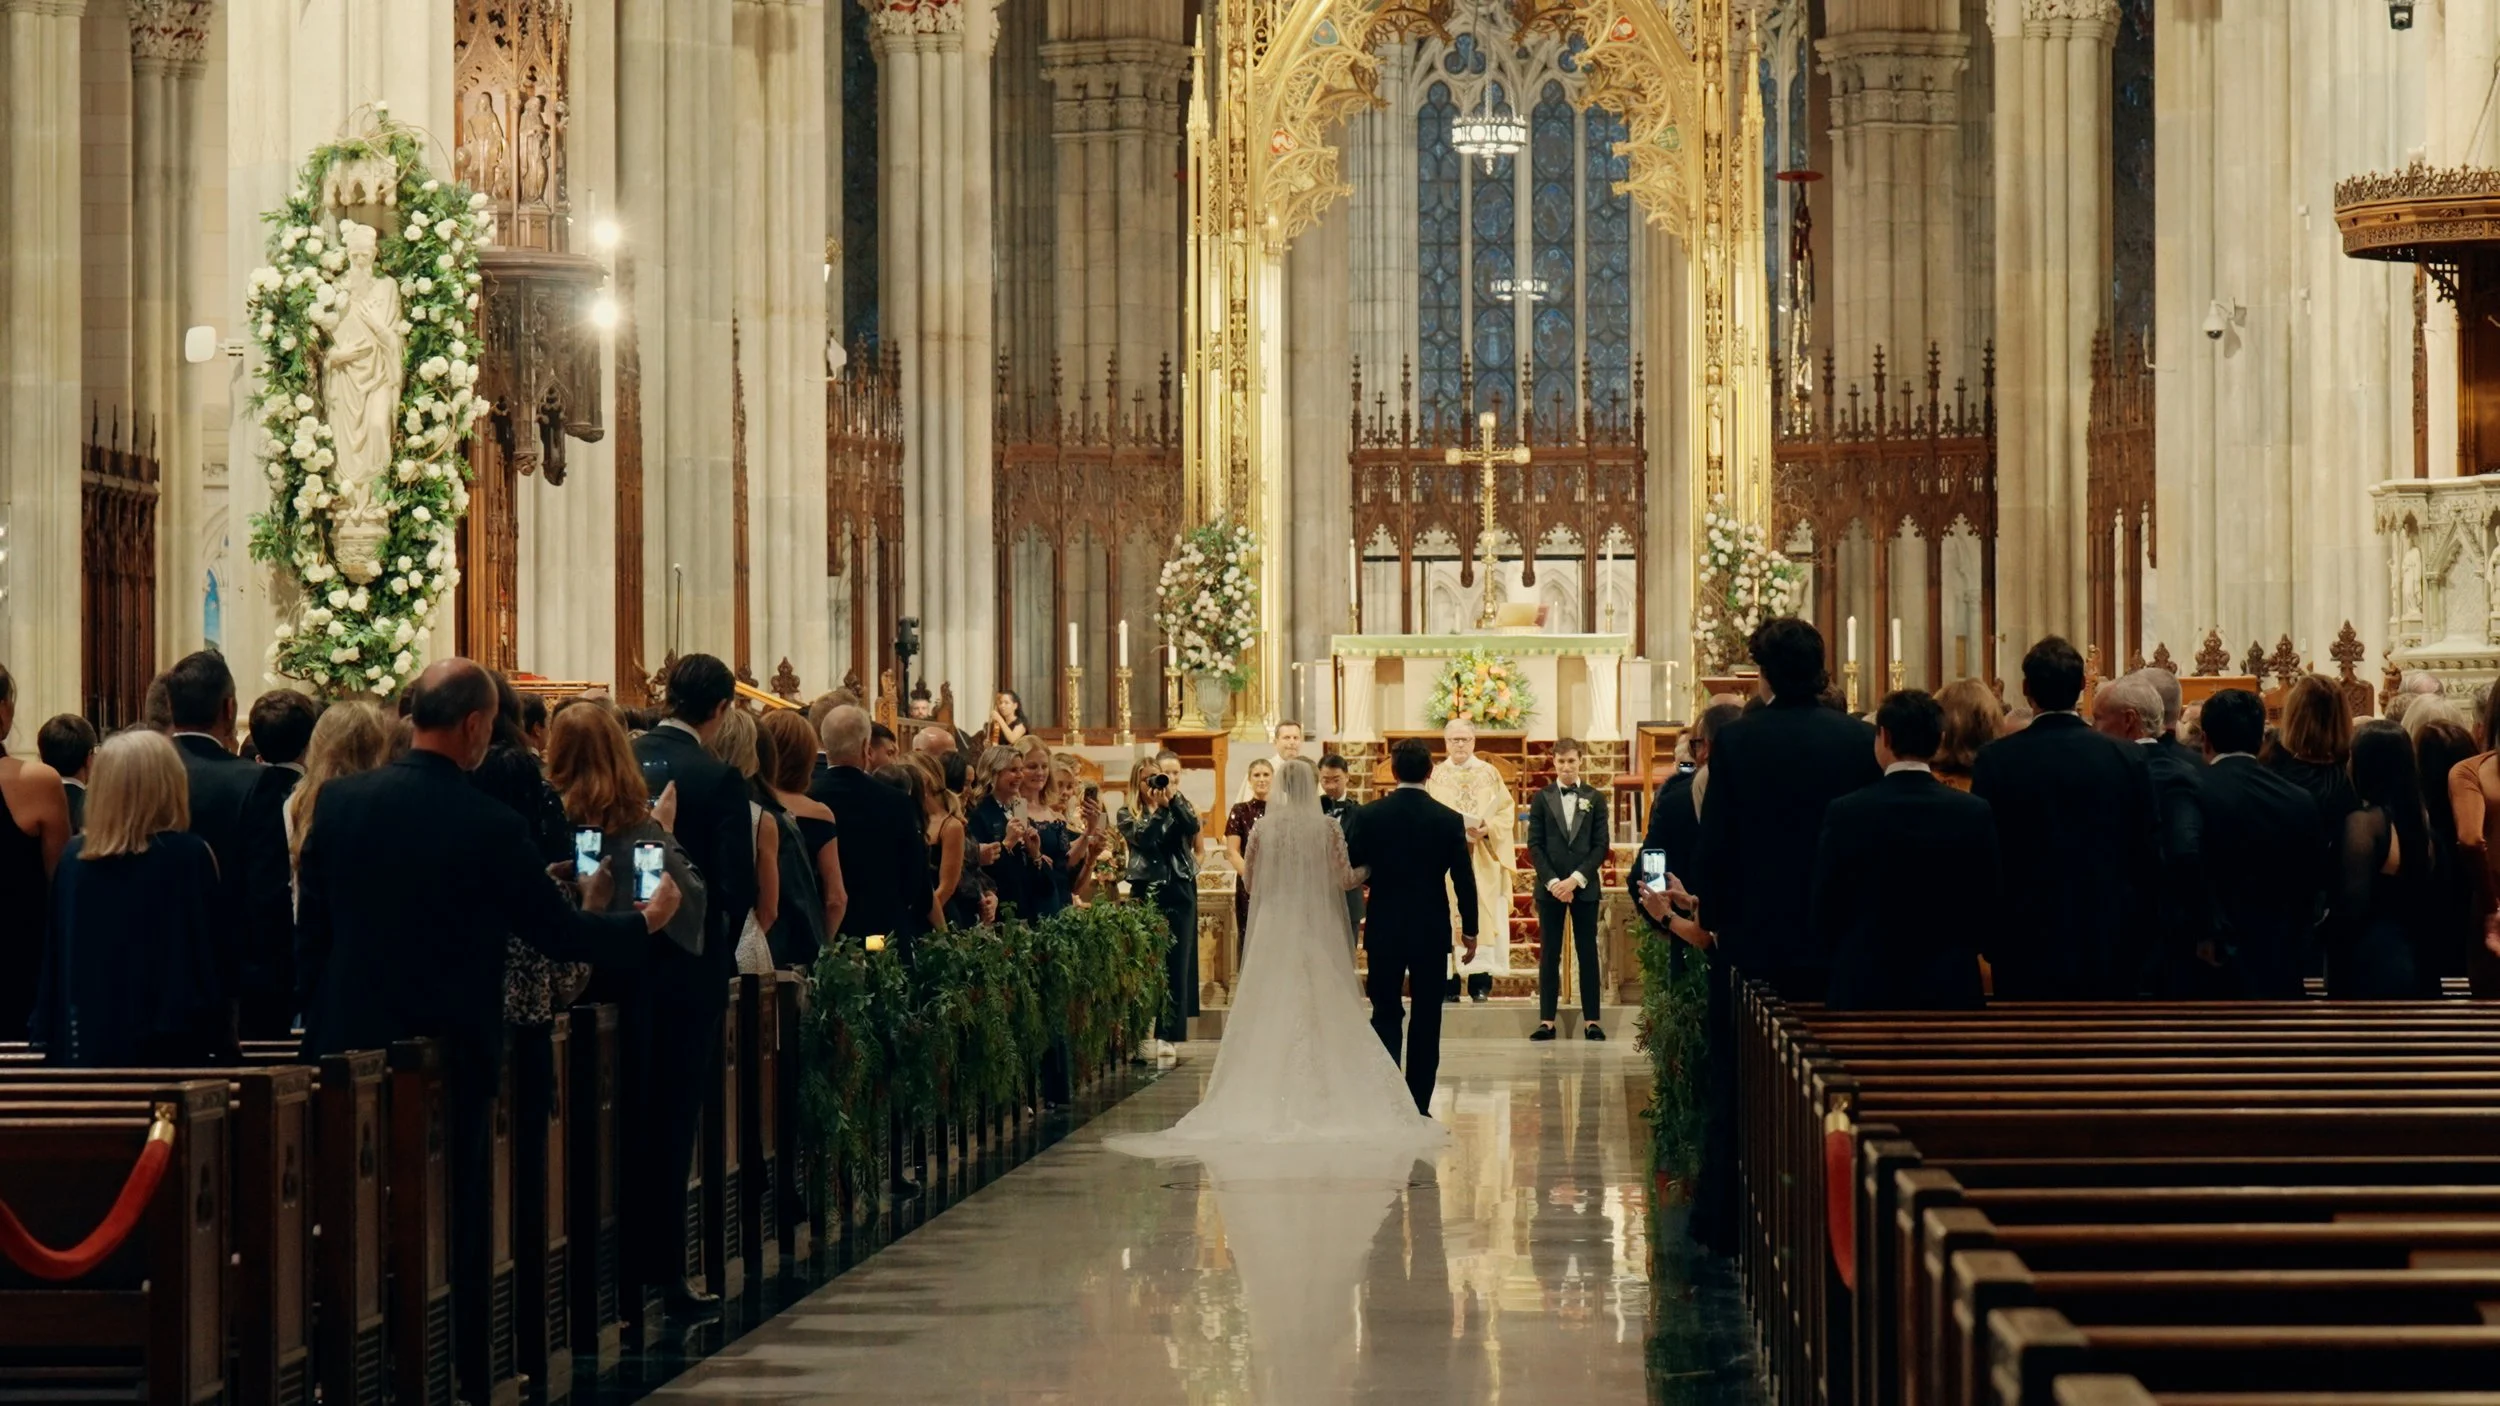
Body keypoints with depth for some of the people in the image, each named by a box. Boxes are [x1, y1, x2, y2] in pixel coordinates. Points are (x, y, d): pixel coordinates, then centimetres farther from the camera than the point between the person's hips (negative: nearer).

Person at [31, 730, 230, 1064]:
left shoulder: (74, 857, 3)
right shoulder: (190, 855, -8)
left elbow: (54, 961, 8)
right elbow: (208, 961, -7)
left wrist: (52, 1038, 15)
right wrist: (222, 1046, -1)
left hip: (86, 1043, 4)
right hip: (172, 1048, -4)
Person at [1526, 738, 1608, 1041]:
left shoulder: (1595, 799, 6)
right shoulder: (1541, 799, 6)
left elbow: (1602, 845, 0)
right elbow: (1535, 845, 1)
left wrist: (1577, 879, -10)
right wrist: (1552, 882, -10)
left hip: (1585, 887, 0)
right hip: (1550, 887, 0)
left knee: (1587, 953, 1)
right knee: (1549, 954, 1)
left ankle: (1591, 1019, 3)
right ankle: (1546, 1019, 1)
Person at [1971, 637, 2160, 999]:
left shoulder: (1996, 760, -7)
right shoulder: (2127, 759, -2)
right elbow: (2150, 855, 1)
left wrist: (1988, 941, 7)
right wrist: (2138, 933, 12)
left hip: (2027, 951, -2)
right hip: (2111, 947, 2)